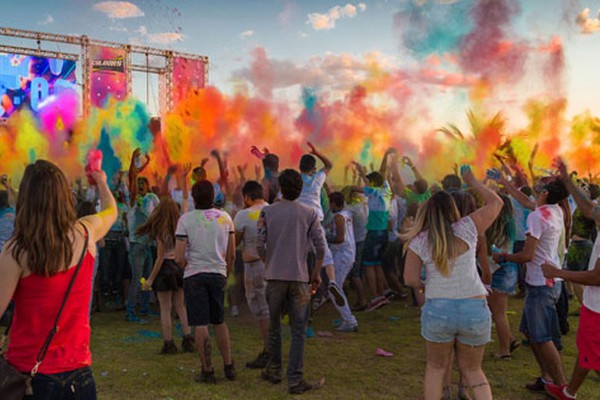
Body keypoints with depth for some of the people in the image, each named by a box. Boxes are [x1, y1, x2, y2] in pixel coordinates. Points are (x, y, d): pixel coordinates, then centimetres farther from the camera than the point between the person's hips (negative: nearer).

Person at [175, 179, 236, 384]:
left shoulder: (186, 219, -7)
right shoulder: (225, 217, 2)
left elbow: (179, 258, -10)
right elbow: (232, 254, 4)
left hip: (194, 275, -3)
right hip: (218, 274, 3)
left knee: (201, 325, 2)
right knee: (219, 322, 17)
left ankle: (207, 370, 7)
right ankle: (229, 366, 20)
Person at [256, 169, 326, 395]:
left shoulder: (268, 212, 0)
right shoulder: (309, 214, -1)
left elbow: (260, 245, -4)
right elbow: (320, 246, -6)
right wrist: (316, 273, 6)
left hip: (275, 276, 1)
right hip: (299, 277, -1)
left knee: (274, 326, 16)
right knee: (298, 330, 4)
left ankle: (274, 372, 29)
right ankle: (295, 380, 3)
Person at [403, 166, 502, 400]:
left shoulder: (419, 241, -2)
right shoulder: (467, 229, -2)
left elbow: (410, 279, -6)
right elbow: (495, 202, 10)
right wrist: (472, 181, 20)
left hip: (437, 309, -1)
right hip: (475, 309, 1)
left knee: (436, 367, 21)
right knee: (472, 370, 19)